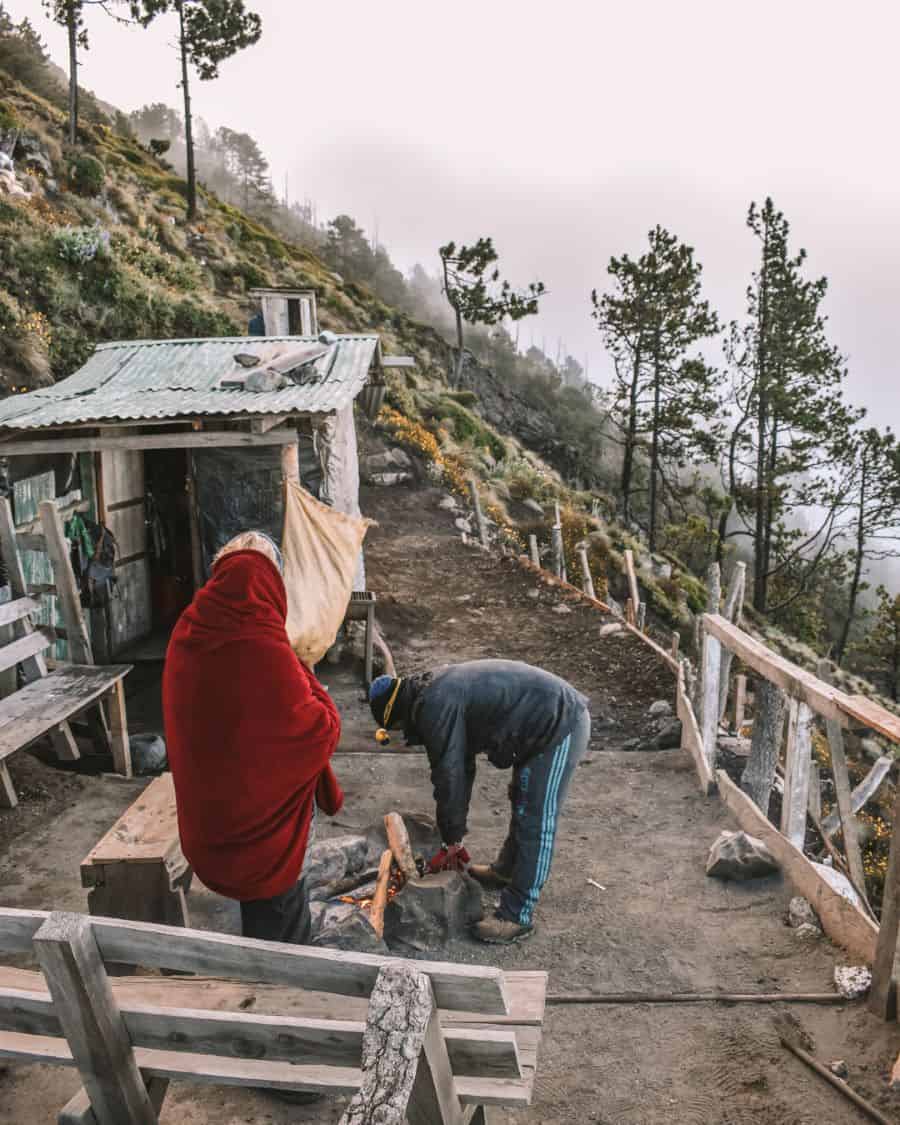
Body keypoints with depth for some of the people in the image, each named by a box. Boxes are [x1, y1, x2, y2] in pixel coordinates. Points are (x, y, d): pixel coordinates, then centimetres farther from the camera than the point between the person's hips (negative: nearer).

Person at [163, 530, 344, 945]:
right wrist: (304, 677, -9)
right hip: (262, 829, -7)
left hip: (209, 815, 7)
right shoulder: (264, 651, -30)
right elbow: (322, 734, -20)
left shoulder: (187, 635, -7)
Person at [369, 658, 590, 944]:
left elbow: (449, 776, -14)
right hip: (566, 714, 10)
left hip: (560, 727, -10)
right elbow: (461, 766, 18)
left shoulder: (435, 707, -18)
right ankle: (506, 870, 43)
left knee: (535, 821, -5)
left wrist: (452, 840, -2)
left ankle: (517, 916, 4)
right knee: (522, 803, 25)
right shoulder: (442, 690, 13)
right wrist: (454, 836, 20)